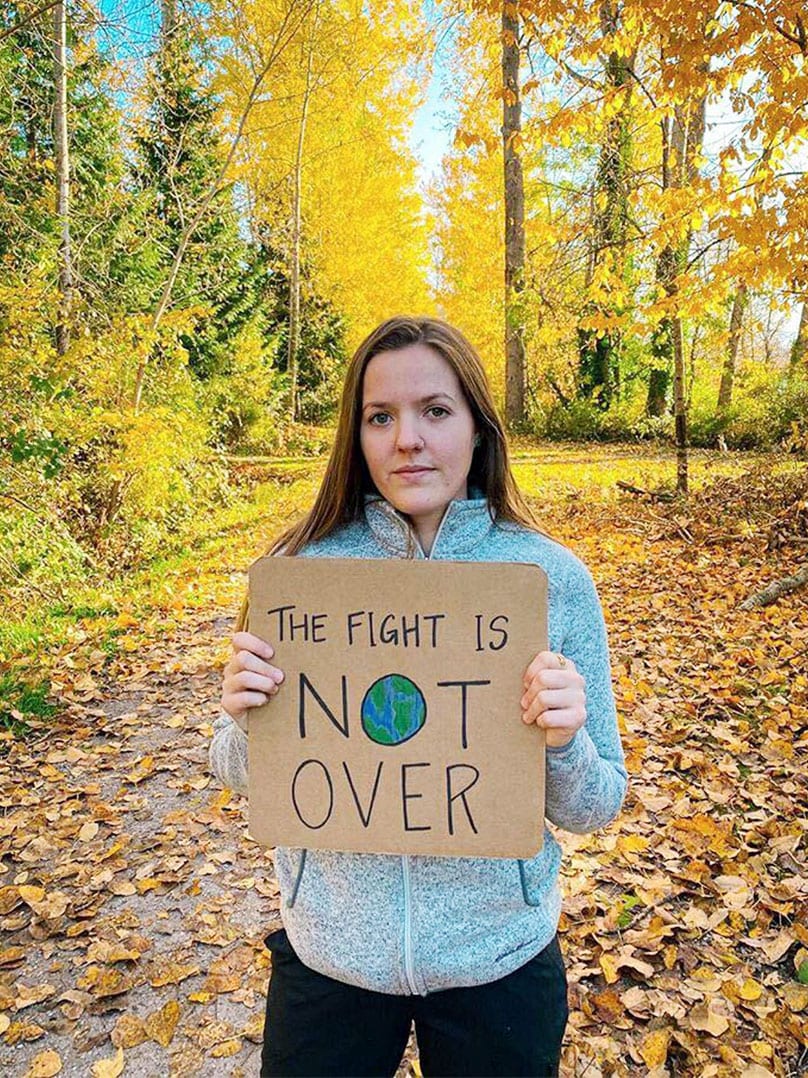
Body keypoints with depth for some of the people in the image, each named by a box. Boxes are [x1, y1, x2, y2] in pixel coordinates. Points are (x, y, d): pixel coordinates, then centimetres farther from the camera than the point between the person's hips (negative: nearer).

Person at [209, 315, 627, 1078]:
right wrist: (243, 719, -21)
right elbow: (246, 778, 0)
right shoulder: (302, 567, -12)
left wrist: (564, 744, -26)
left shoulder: (553, 577, -13)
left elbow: (591, 809, -5)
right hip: (327, 954, 1)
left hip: (499, 961, 0)